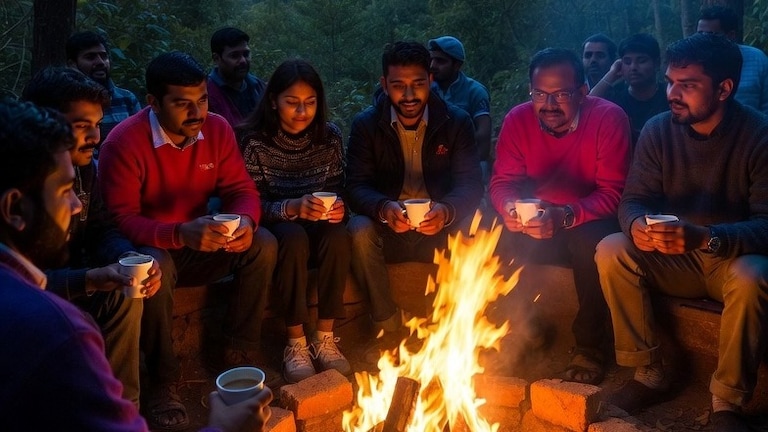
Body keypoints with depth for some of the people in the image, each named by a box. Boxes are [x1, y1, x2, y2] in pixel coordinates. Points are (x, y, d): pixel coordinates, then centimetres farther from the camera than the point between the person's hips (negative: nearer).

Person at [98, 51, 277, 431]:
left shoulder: (217, 129, -7)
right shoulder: (124, 142, -20)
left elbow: (241, 190, -3)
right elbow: (122, 219, -23)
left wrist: (246, 221, -28)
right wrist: (179, 233, -40)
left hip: (200, 246, 5)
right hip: (147, 249, -4)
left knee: (263, 245, -19)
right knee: (155, 266, -38)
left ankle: (239, 354, -5)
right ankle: (162, 384, -18)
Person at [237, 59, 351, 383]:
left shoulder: (330, 136, -3)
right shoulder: (255, 140, -12)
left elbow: (338, 189, 4)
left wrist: (338, 207, -20)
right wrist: (291, 208, -33)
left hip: (318, 223, 3)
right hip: (276, 225, -2)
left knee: (339, 237, -31)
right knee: (294, 237, -36)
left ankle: (324, 339, -20)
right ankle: (296, 344, -26)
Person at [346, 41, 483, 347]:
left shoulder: (457, 122, 0)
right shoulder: (366, 125, 0)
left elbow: (471, 184, -8)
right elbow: (356, 187, -8)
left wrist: (447, 211, -32)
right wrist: (383, 208, -33)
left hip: (440, 231, 0)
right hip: (388, 230, 0)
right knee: (359, 230, -32)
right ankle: (387, 326, -17)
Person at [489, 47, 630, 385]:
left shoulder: (609, 118, -16)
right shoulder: (517, 120, -5)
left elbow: (613, 193, -21)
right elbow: (502, 182, -4)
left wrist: (566, 216, -38)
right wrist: (510, 206, -29)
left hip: (589, 223, -3)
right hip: (535, 225, 3)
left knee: (592, 240, -35)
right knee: (498, 240, -25)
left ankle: (589, 346, -14)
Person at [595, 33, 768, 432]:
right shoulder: (658, 130, -5)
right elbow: (634, 199, -5)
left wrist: (706, 237, -41)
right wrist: (636, 225, -31)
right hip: (676, 260, 4)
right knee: (611, 251, -22)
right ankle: (649, 372, -8)